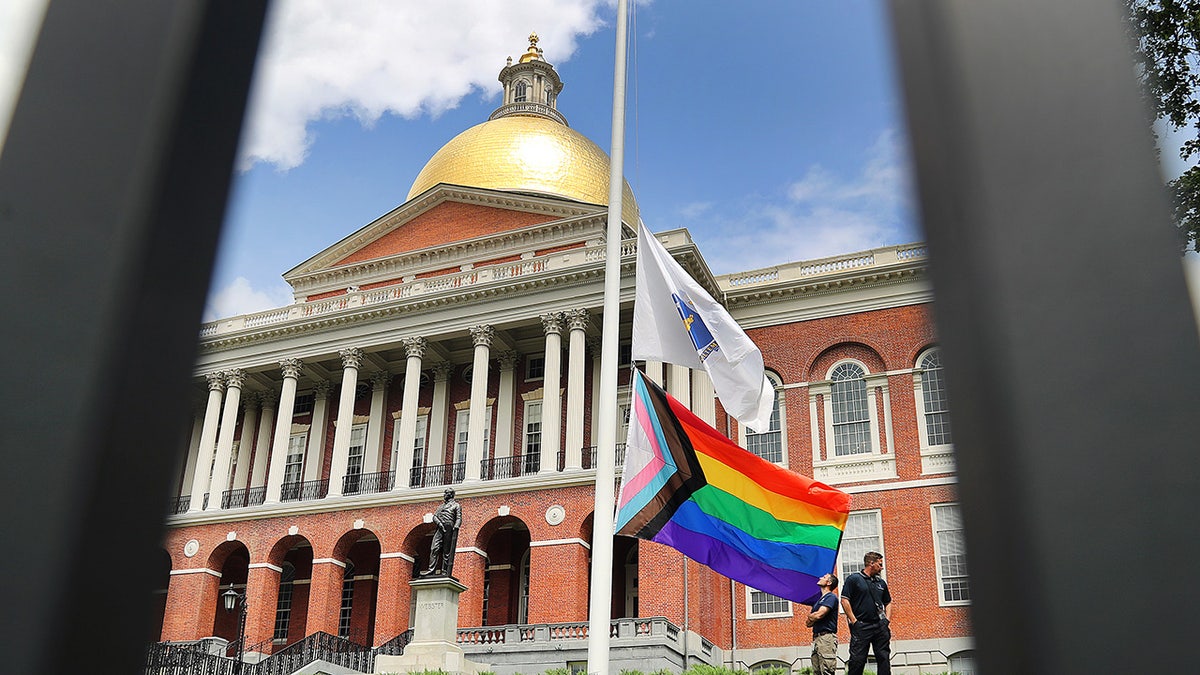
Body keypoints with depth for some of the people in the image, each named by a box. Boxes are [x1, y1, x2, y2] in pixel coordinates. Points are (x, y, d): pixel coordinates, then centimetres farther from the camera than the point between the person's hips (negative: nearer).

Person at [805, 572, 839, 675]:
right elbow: (807, 623, 21)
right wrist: (812, 619, -2)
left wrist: (810, 616, 6)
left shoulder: (831, 597, -2)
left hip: (826, 637, -9)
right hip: (816, 638, 9)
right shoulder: (819, 600, 25)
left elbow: (819, 615, -15)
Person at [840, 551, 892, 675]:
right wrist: (854, 621, -11)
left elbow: (888, 603, 25)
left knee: (884, 659, 3)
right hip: (861, 626, -5)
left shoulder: (881, 583, 17)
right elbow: (844, 600, -6)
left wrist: (887, 619, 8)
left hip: (880, 627, 5)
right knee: (857, 660, -7)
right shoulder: (854, 579, -1)